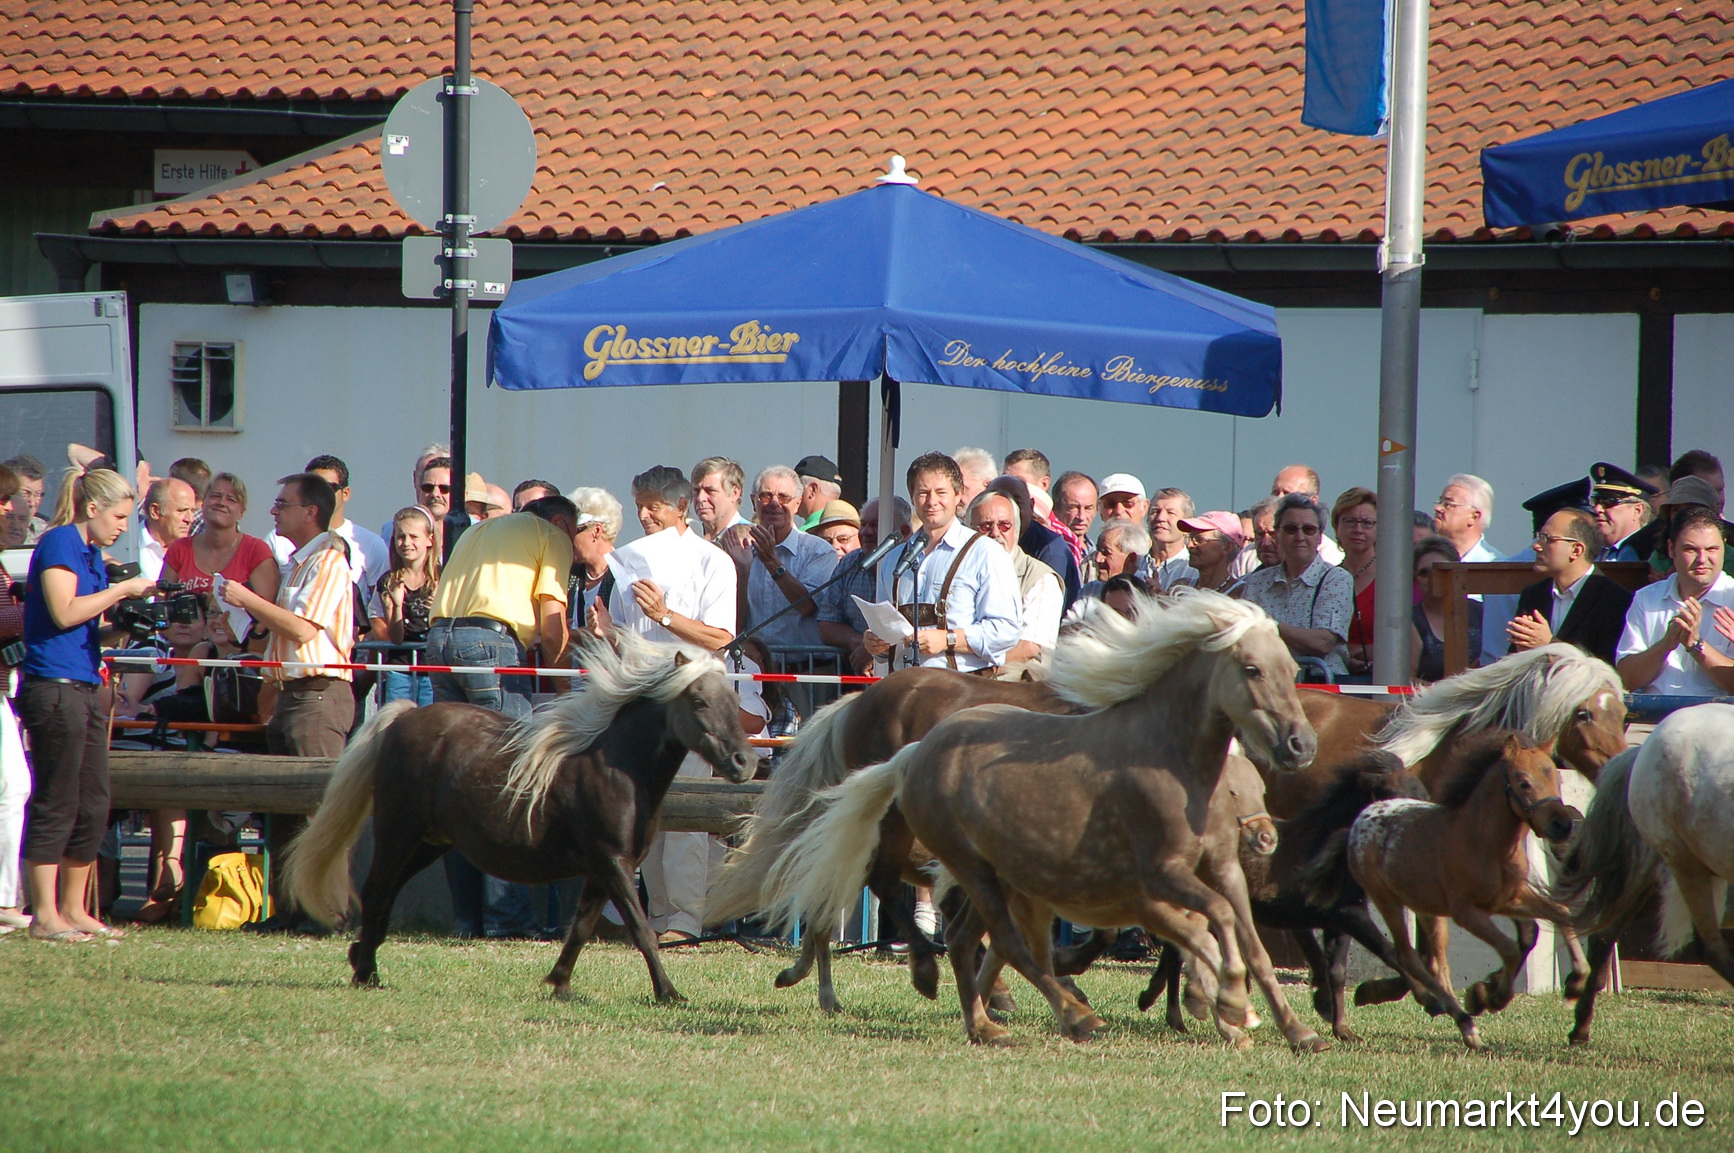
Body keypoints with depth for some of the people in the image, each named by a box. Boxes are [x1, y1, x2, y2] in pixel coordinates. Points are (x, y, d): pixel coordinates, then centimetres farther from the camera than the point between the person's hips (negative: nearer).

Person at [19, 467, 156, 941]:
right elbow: (64, 612, -18)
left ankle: (73, 910, 16)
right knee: (56, 802, -7)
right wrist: (121, 591, -12)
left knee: (93, 805, 10)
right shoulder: (59, 543, -8)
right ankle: (45, 915, -4)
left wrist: (130, 605, 10)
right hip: (54, 685, -10)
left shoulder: (90, 552, 19)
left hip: (85, 687, 10)